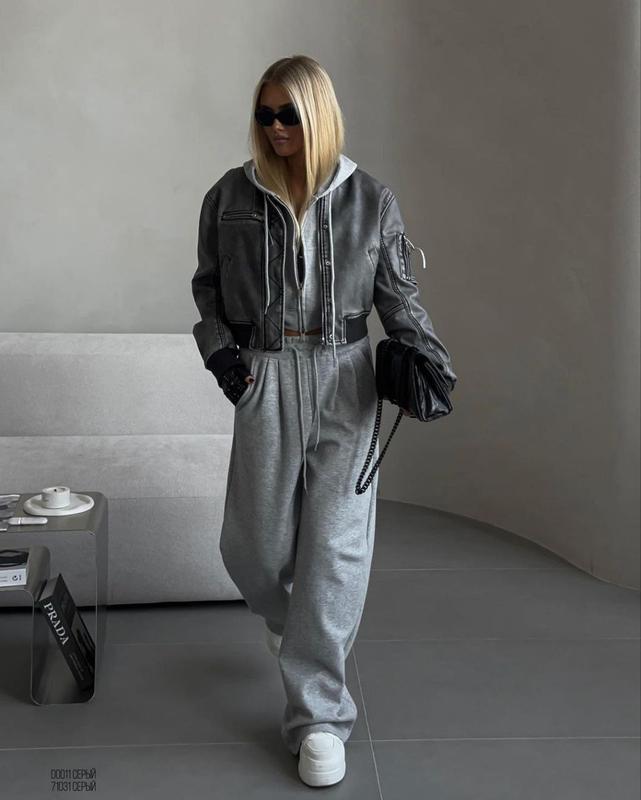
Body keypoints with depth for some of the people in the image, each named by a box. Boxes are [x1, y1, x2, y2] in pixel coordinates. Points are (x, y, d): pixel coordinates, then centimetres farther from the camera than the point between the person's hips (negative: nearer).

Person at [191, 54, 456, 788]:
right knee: (252, 545, 3)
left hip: (345, 378, -1)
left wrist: (427, 357, -7)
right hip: (264, 379, 1)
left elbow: (398, 293, 8)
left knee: (335, 546, -4)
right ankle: (288, 620, 42)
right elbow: (208, 284, 13)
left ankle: (318, 716, 7)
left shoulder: (368, 198, 4)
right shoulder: (231, 196, 5)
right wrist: (219, 350, -3)